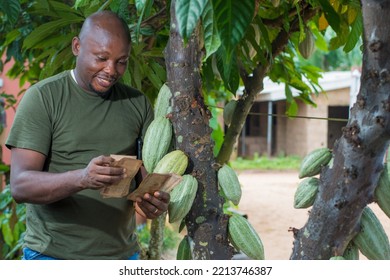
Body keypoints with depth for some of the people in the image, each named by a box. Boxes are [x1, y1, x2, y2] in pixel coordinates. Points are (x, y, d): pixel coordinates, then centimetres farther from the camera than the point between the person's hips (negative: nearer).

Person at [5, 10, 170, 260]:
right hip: (53, 257, -3)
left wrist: (156, 200, -19)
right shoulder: (43, 97, -8)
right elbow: (20, 185, -15)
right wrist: (81, 178, -34)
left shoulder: (138, 103, 4)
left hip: (122, 255, 4)